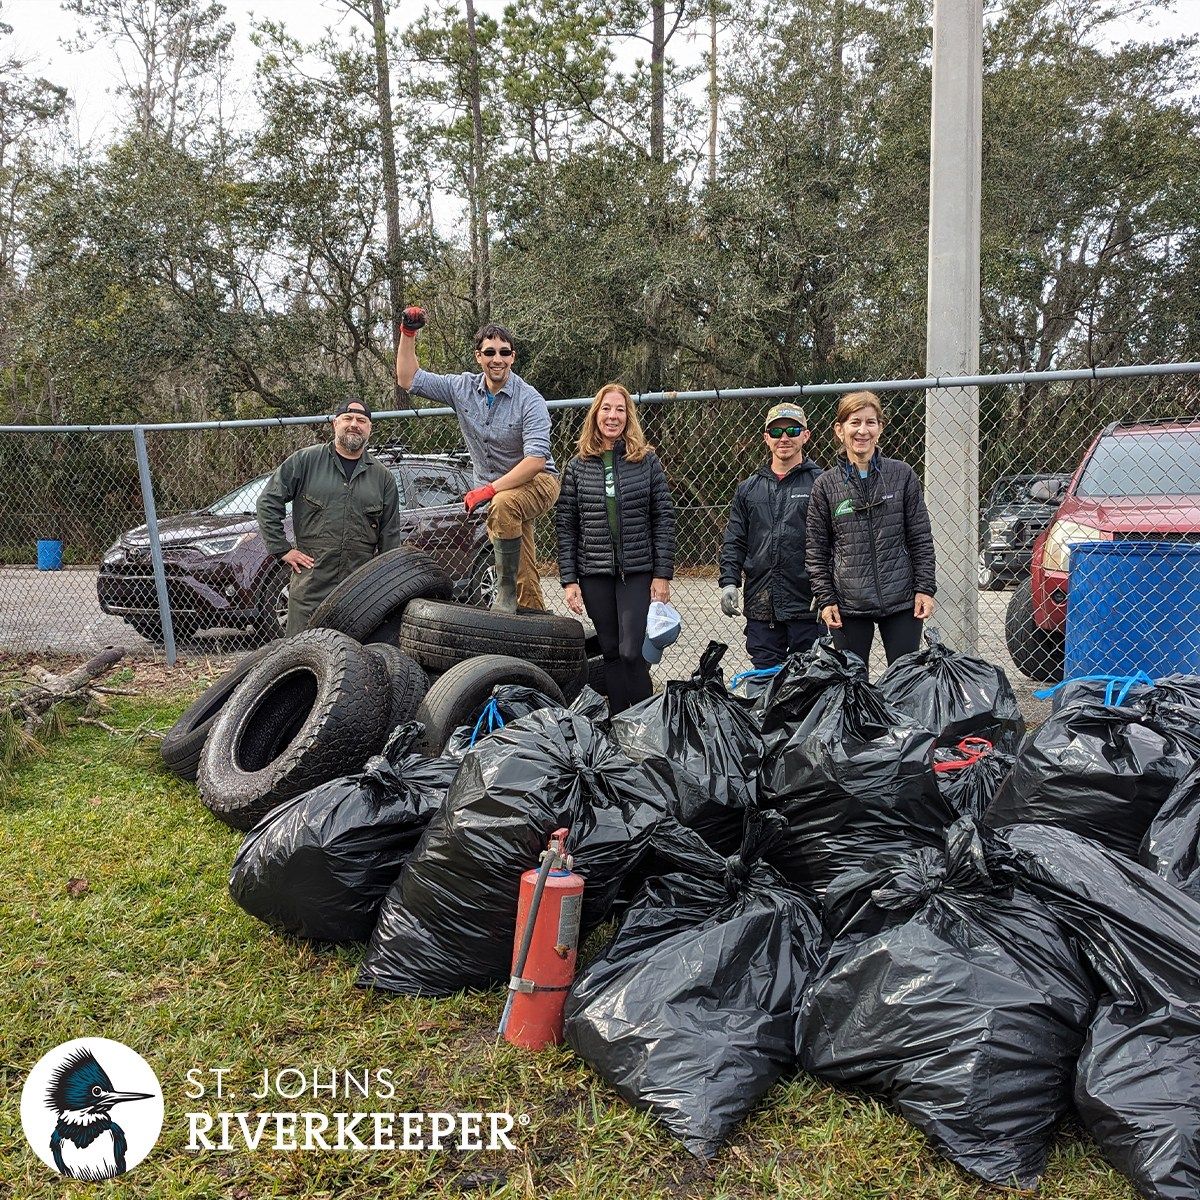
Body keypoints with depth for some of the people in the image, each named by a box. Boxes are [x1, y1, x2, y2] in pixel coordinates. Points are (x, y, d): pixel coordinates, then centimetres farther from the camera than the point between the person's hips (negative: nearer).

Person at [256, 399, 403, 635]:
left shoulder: (383, 477, 12)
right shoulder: (304, 461, 4)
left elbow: (390, 536, 14)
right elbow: (267, 502, 5)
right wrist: (282, 549, -1)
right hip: (309, 587, -2)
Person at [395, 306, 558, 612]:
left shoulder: (530, 400, -16)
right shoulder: (463, 388, 1)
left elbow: (536, 460, -26)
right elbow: (408, 379, 5)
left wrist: (490, 489, -30)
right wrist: (408, 333, -6)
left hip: (538, 482, -6)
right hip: (496, 490, 6)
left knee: (502, 505, -38)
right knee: (524, 577, 4)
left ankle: (505, 594, -29)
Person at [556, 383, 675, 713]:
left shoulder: (646, 460, 2)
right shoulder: (577, 466, 5)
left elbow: (664, 518, 0)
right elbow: (565, 527, 5)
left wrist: (663, 575, -5)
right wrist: (569, 580, -1)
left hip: (638, 572, -2)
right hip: (595, 574, 2)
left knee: (632, 652, -8)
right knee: (611, 653, 9)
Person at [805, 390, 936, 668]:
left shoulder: (902, 475, 2)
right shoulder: (825, 485, 1)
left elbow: (921, 538, 4)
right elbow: (816, 550, 4)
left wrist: (925, 588, -2)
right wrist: (825, 599, -2)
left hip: (901, 602, 0)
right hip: (848, 606, 0)